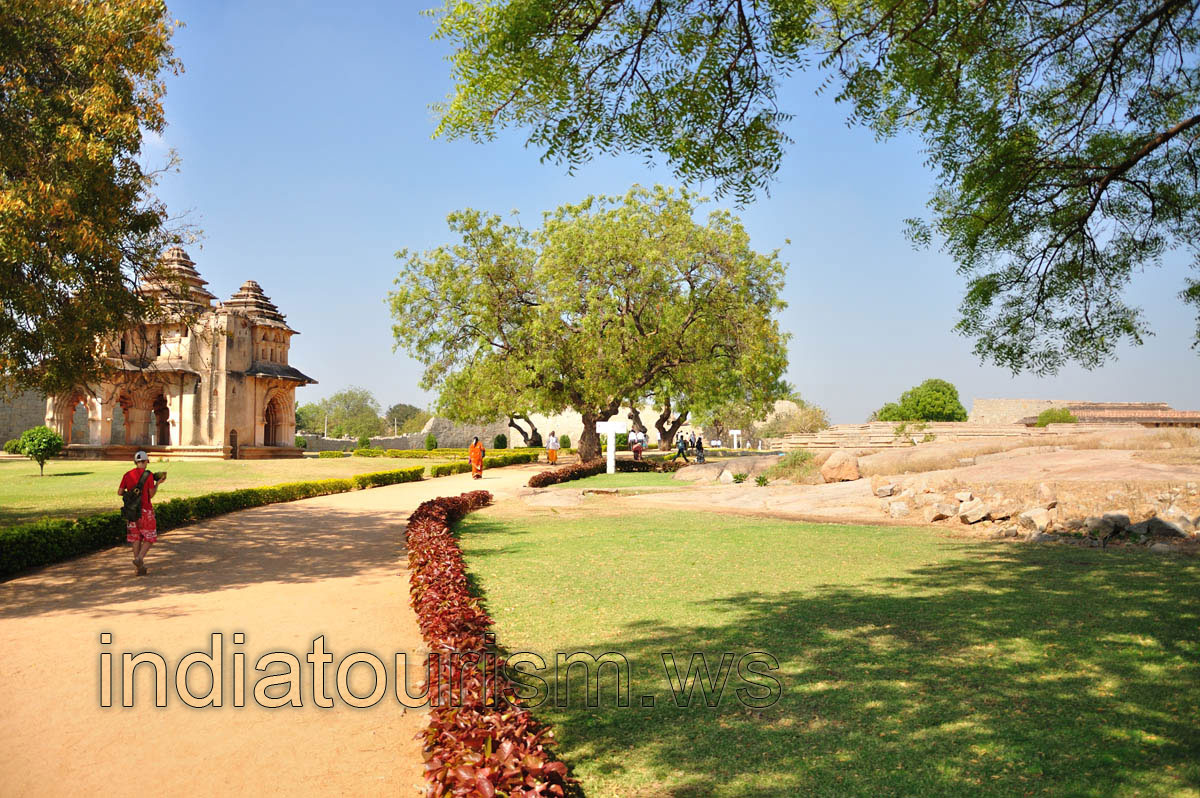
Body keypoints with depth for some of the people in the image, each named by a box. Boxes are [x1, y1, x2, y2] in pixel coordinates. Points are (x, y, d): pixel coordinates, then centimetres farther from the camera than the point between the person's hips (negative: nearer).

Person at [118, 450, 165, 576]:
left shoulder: (127, 475, 3)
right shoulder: (149, 475, -10)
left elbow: (119, 492, 3)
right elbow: (151, 495, -7)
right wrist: (158, 483, 6)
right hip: (145, 510, -4)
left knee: (136, 538, 11)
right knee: (150, 538, 9)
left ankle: (140, 568, 11)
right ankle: (139, 559, -14)